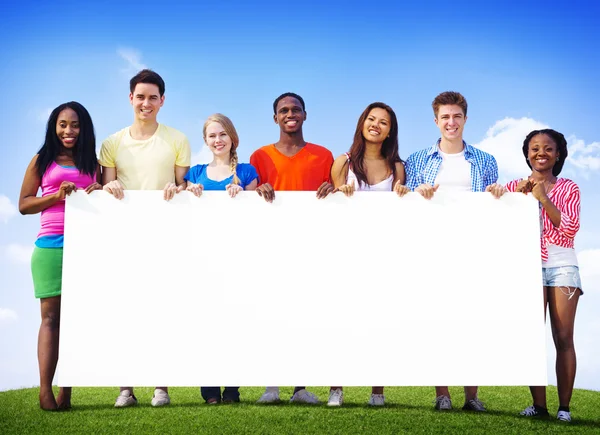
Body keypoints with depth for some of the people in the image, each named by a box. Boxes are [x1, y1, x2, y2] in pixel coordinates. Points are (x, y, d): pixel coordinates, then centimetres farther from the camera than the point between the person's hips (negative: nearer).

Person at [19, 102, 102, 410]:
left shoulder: (93, 163, 16)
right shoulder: (42, 161, 12)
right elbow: (23, 205, 8)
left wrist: (101, 191, -4)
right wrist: (57, 196, -7)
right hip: (51, 246, -1)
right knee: (51, 315, -5)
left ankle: (66, 391, 0)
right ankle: (45, 390, -8)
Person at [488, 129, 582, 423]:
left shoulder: (569, 188, 10)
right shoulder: (515, 187, 13)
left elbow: (570, 229, -3)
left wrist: (544, 198, -9)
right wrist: (517, 196, -8)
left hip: (562, 265, 0)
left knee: (563, 337, -6)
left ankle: (564, 406, -5)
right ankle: (538, 404, -6)